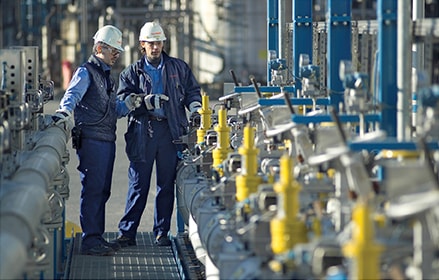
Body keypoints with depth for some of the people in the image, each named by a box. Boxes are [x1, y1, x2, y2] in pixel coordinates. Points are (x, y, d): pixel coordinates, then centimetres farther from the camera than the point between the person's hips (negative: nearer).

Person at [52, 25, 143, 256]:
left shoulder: (106, 75, 24)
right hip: (91, 139, -9)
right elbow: (72, 94, -21)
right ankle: (90, 241, -9)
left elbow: (115, 110, 27)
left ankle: (97, 237, 17)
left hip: (107, 140, 9)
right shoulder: (86, 72, -4)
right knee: (92, 189, -10)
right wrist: (64, 112, -41)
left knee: (102, 190, 11)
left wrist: (129, 104, 7)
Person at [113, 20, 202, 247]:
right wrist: (147, 101, -15)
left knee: (166, 185, 4)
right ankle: (127, 232, 1)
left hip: (170, 132, 1)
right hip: (142, 132, -1)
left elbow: (192, 90, 18)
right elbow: (123, 101, -1)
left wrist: (195, 107, -1)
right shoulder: (131, 73, 10)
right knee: (138, 185, -3)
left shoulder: (178, 67, 13)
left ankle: (162, 233, 12)